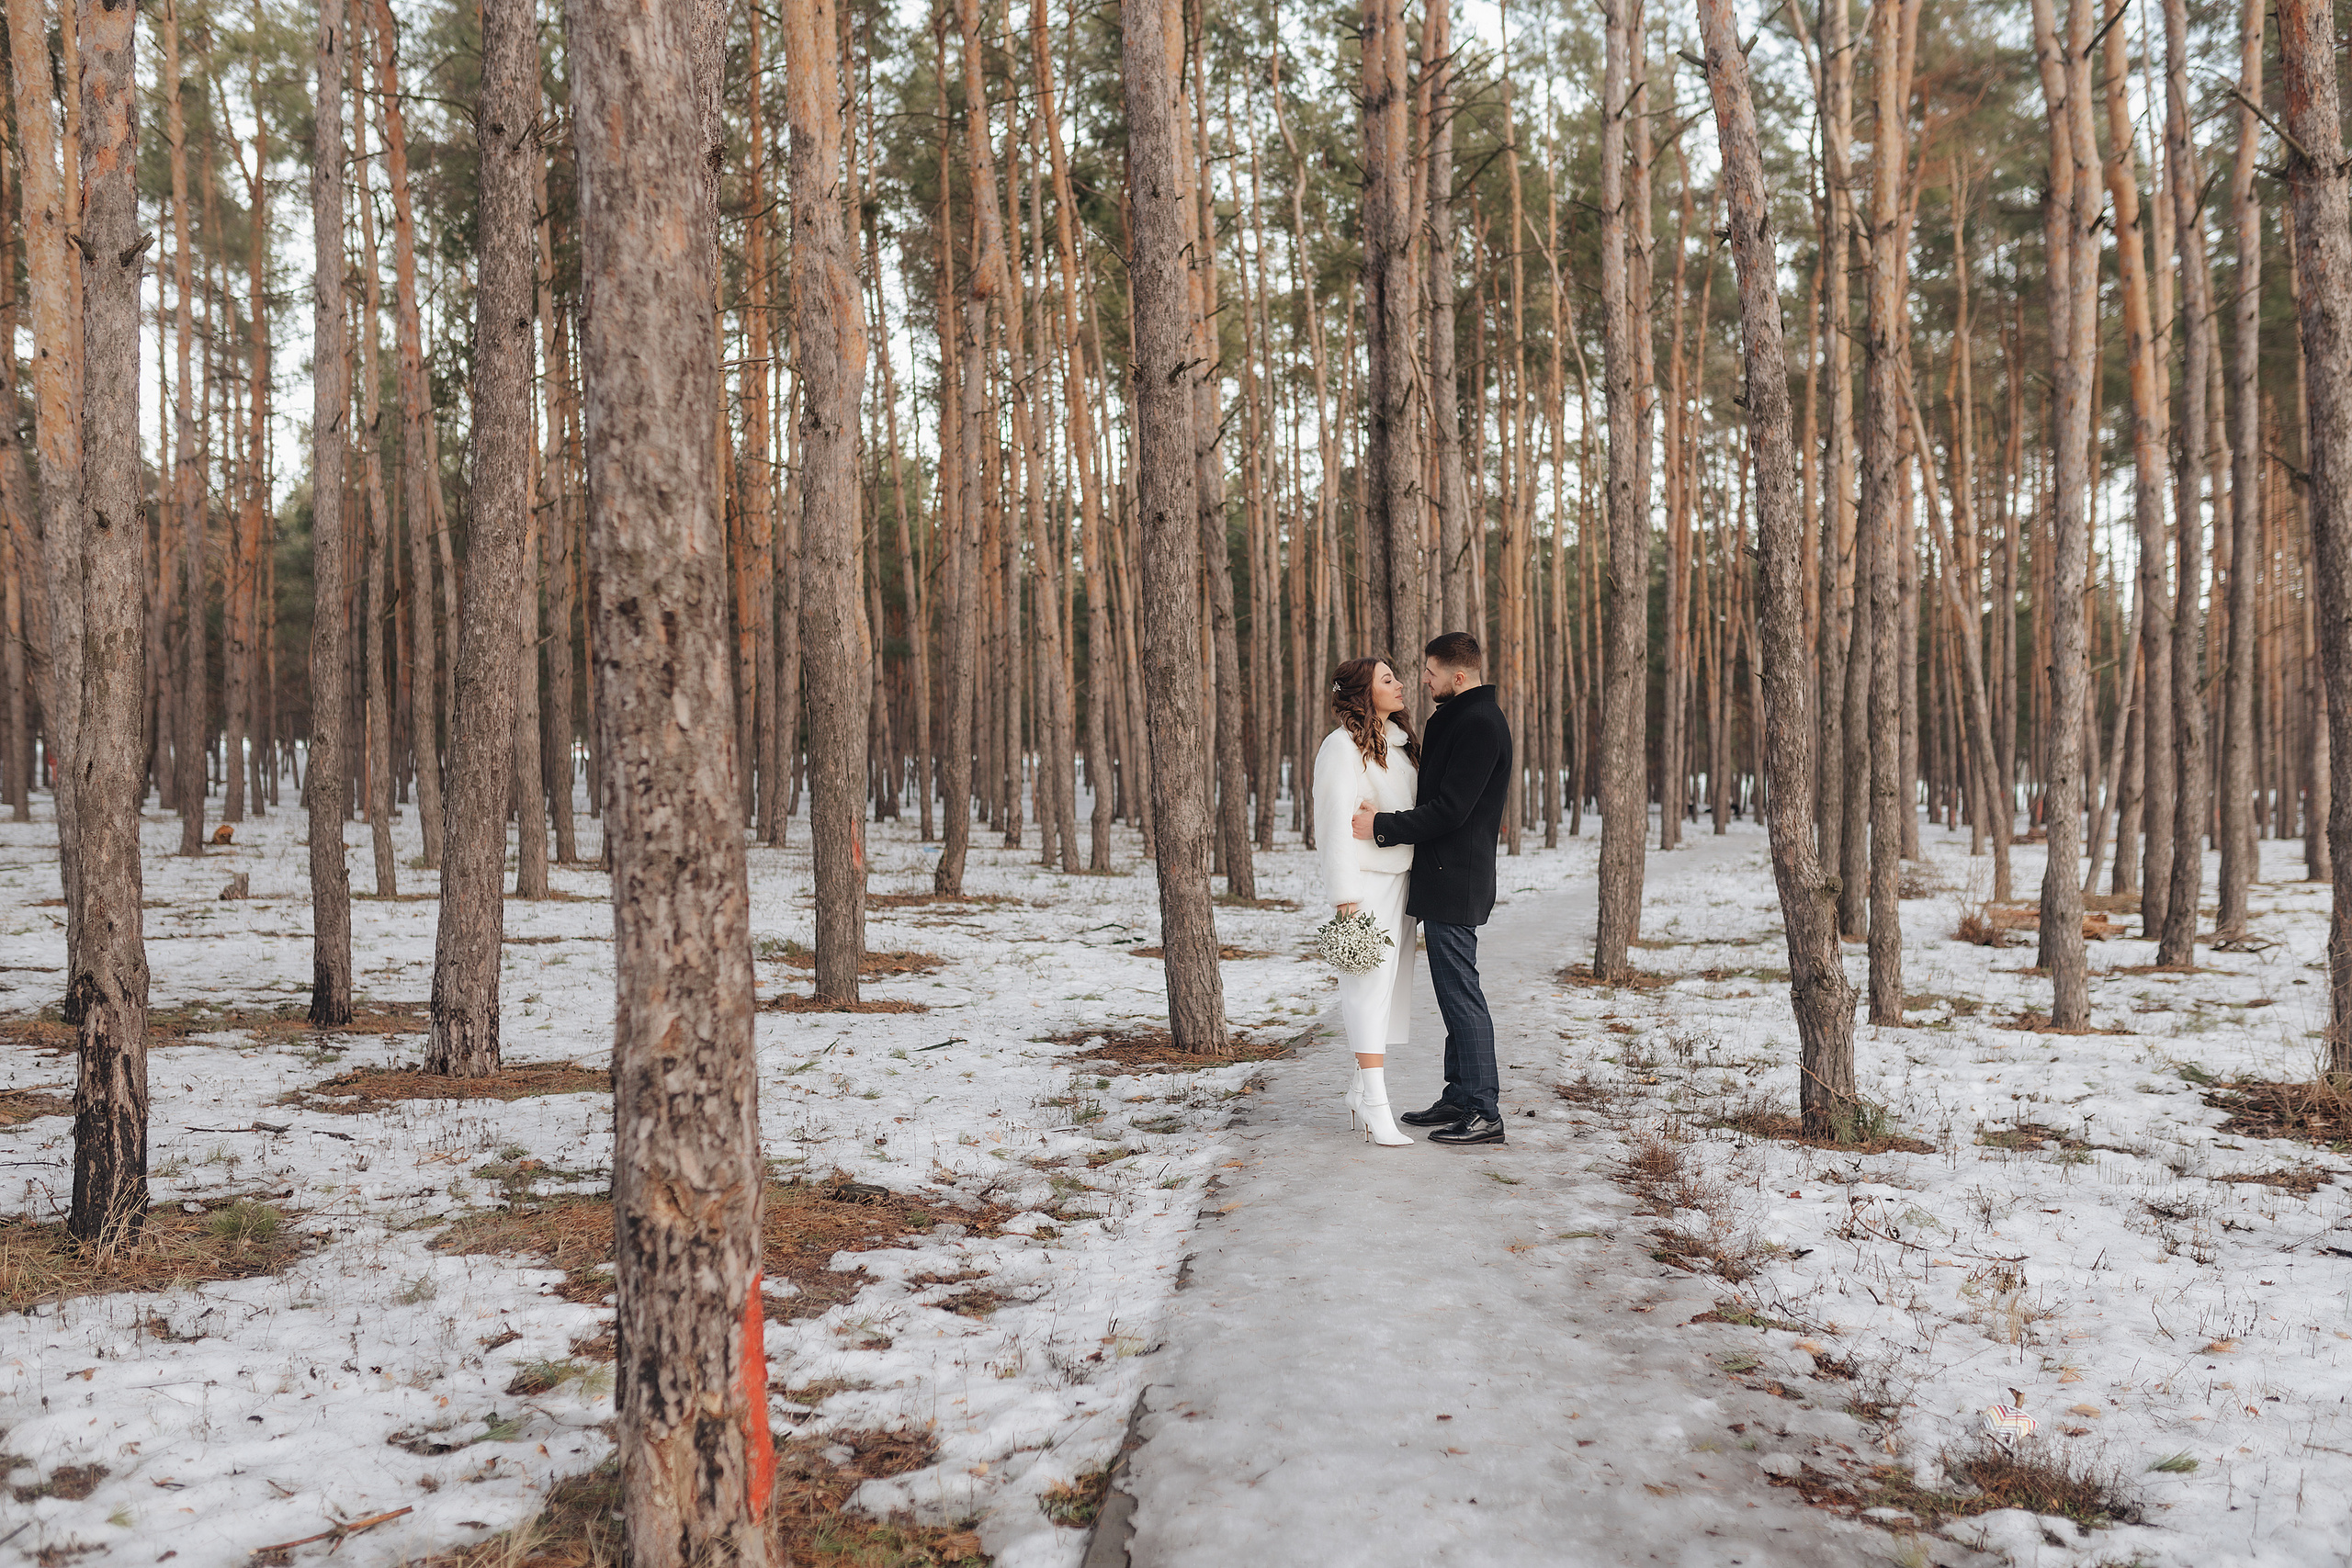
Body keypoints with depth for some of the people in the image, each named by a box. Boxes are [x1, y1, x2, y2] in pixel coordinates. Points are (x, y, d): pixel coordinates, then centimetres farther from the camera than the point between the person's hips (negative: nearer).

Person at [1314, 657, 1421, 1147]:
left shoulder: (1399, 740, 16)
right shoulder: (1342, 746, -10)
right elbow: (1336, 824, -14)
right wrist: (1346, 899, -18)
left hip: (1402, 878, 9)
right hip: (1366, 881, -9)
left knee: (1391, 988, 9)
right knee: (1370, 986, -10)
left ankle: (1361, 1096, 18)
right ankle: (1374, 1107, -8)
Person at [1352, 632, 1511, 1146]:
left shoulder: (1479, 725, -17)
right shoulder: (1457, 718, 17)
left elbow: (1448, 810, -21)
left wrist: (1381, 827, -16)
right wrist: (1386, 821, 10)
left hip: (1455, 883, -11)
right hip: (1444, 880, 11)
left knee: (1462, 994, -6)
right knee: (1454, 994, 15)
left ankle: (1484, 1112, -1)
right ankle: (1459, 1099, 23)